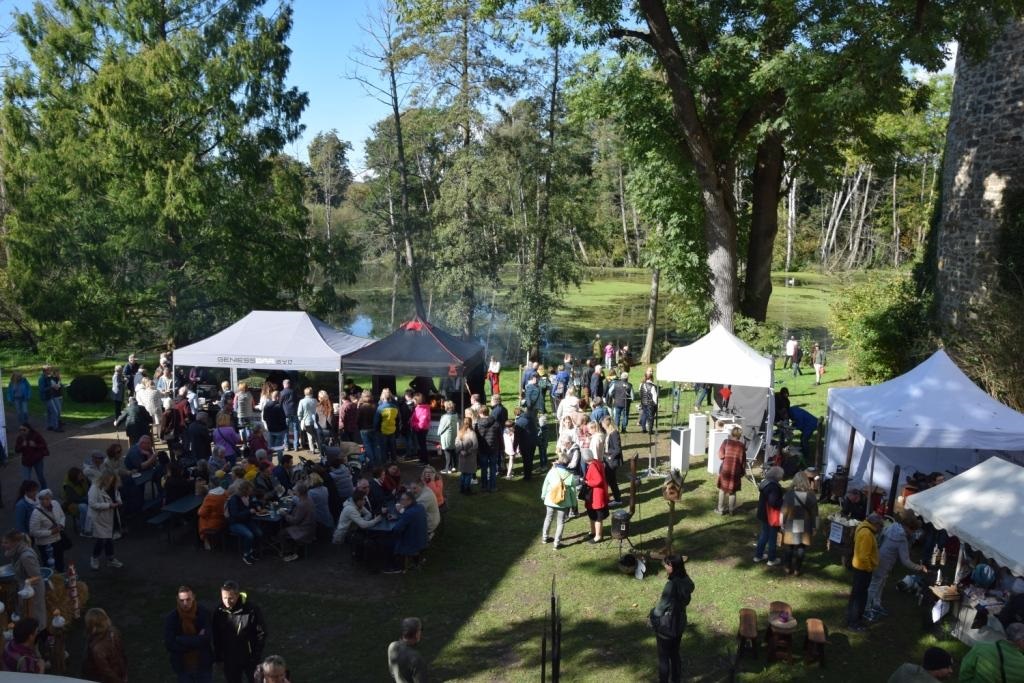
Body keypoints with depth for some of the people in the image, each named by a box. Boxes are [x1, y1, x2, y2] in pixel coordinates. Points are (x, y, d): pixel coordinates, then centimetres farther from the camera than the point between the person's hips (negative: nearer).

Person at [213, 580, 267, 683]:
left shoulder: (251, 610, -22)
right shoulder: (219, 612, -9)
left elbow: (262, 633, -14)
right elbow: (216, 635, 5)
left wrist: (256, 655, -14)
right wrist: (218, 655, 5)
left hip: (250, 658, -4)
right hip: (229, 660, 4)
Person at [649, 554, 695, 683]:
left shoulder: (671, 585, -31)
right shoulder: (686, 581, -8)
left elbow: (662, 606, -19)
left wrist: (652, 616, -2)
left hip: (666, 626, -7)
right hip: (679, 623, 7)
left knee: (663, 658, 11)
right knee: (675, 655, 23)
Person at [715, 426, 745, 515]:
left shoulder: (726, 442, -5)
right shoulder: (741, 446, -2)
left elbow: (721, 456, -6)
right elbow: (743, 461, 1)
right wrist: (742, 471, 14)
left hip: (725, 469, 0)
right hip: (735, 471, 0)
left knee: (722, 489, 13)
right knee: (732, 491, 12)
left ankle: (721, 509, 17)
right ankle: (731, 510, 20)